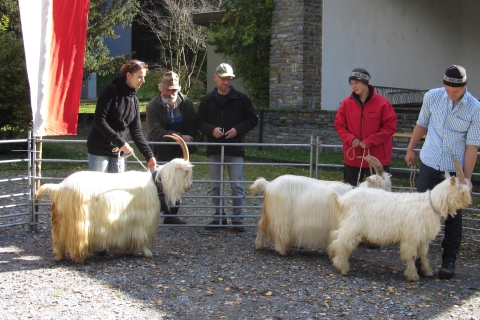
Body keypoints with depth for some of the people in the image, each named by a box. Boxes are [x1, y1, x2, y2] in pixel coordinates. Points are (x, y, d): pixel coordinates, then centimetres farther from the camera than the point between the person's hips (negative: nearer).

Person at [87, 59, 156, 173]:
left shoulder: (134, 100, 9)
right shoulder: (111, 91, -11)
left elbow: (136, 131, 8)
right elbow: (99, 121, -18)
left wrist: (149, 155, -2)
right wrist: (120, 142, -22)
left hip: (118, 152, 6)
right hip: (99, 150, -6)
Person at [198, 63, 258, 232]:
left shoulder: (241, 99, 1)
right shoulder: (207, 101, 6)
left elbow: (252, 119, 4)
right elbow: (200, 123, 8)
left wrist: (238, 129, -12)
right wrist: (212, 130, -13)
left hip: (235, 148, -2)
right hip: (214, 148, 2)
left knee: (237, 185, -1)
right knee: (215, 185, 8)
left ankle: (237, 218, 7)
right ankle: (218, 216, 19)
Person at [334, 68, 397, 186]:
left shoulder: (382, 102, -7)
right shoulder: (346, 103, 2)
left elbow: (390, 126, -7)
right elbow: (339, 125, 7)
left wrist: (370, 141, -15)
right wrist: (350, 139, -12)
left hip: (378, 157, -3)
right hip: (353, 156, 3)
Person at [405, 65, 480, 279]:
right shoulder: (432, 97, -5)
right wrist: (410, 149, 17)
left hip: (455, 169, -2)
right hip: (429, 164, 2)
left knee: (453, 216, 4)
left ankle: (449, 261, 12)